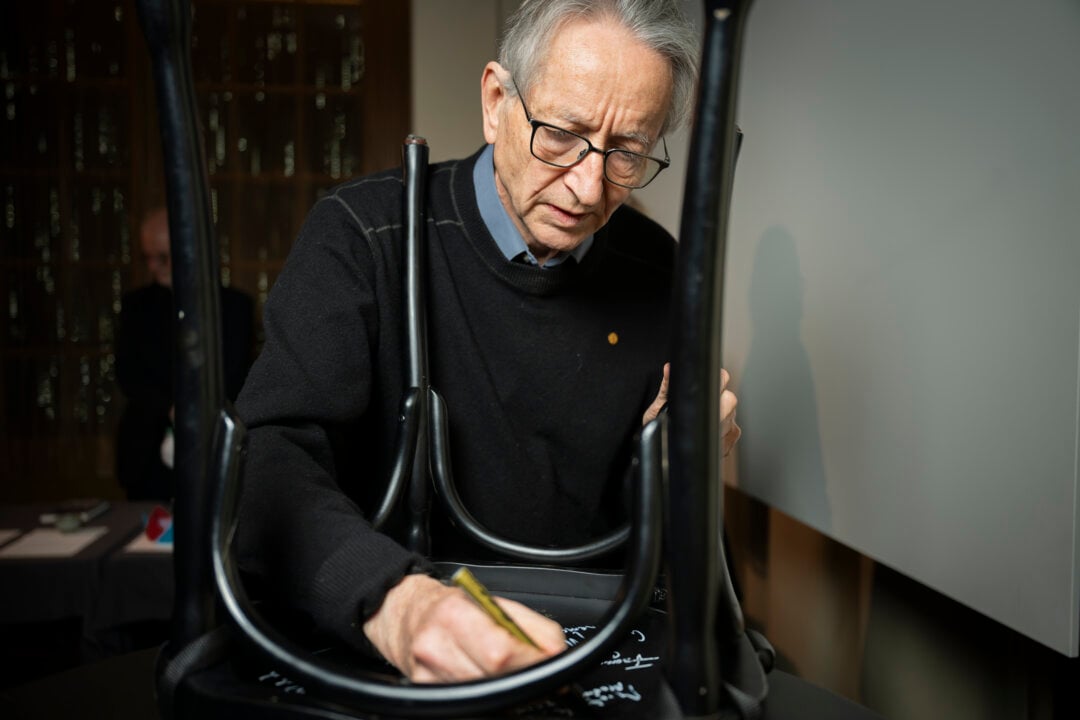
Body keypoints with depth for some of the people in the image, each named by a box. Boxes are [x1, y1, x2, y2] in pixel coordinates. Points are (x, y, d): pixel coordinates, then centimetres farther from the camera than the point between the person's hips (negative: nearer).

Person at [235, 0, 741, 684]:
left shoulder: (655, 270, 1)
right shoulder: (362, 235, -12)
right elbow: (269, 460, -23)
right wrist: (392, 599, -40)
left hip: (585, 645, 3)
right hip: (369, 647, -2)